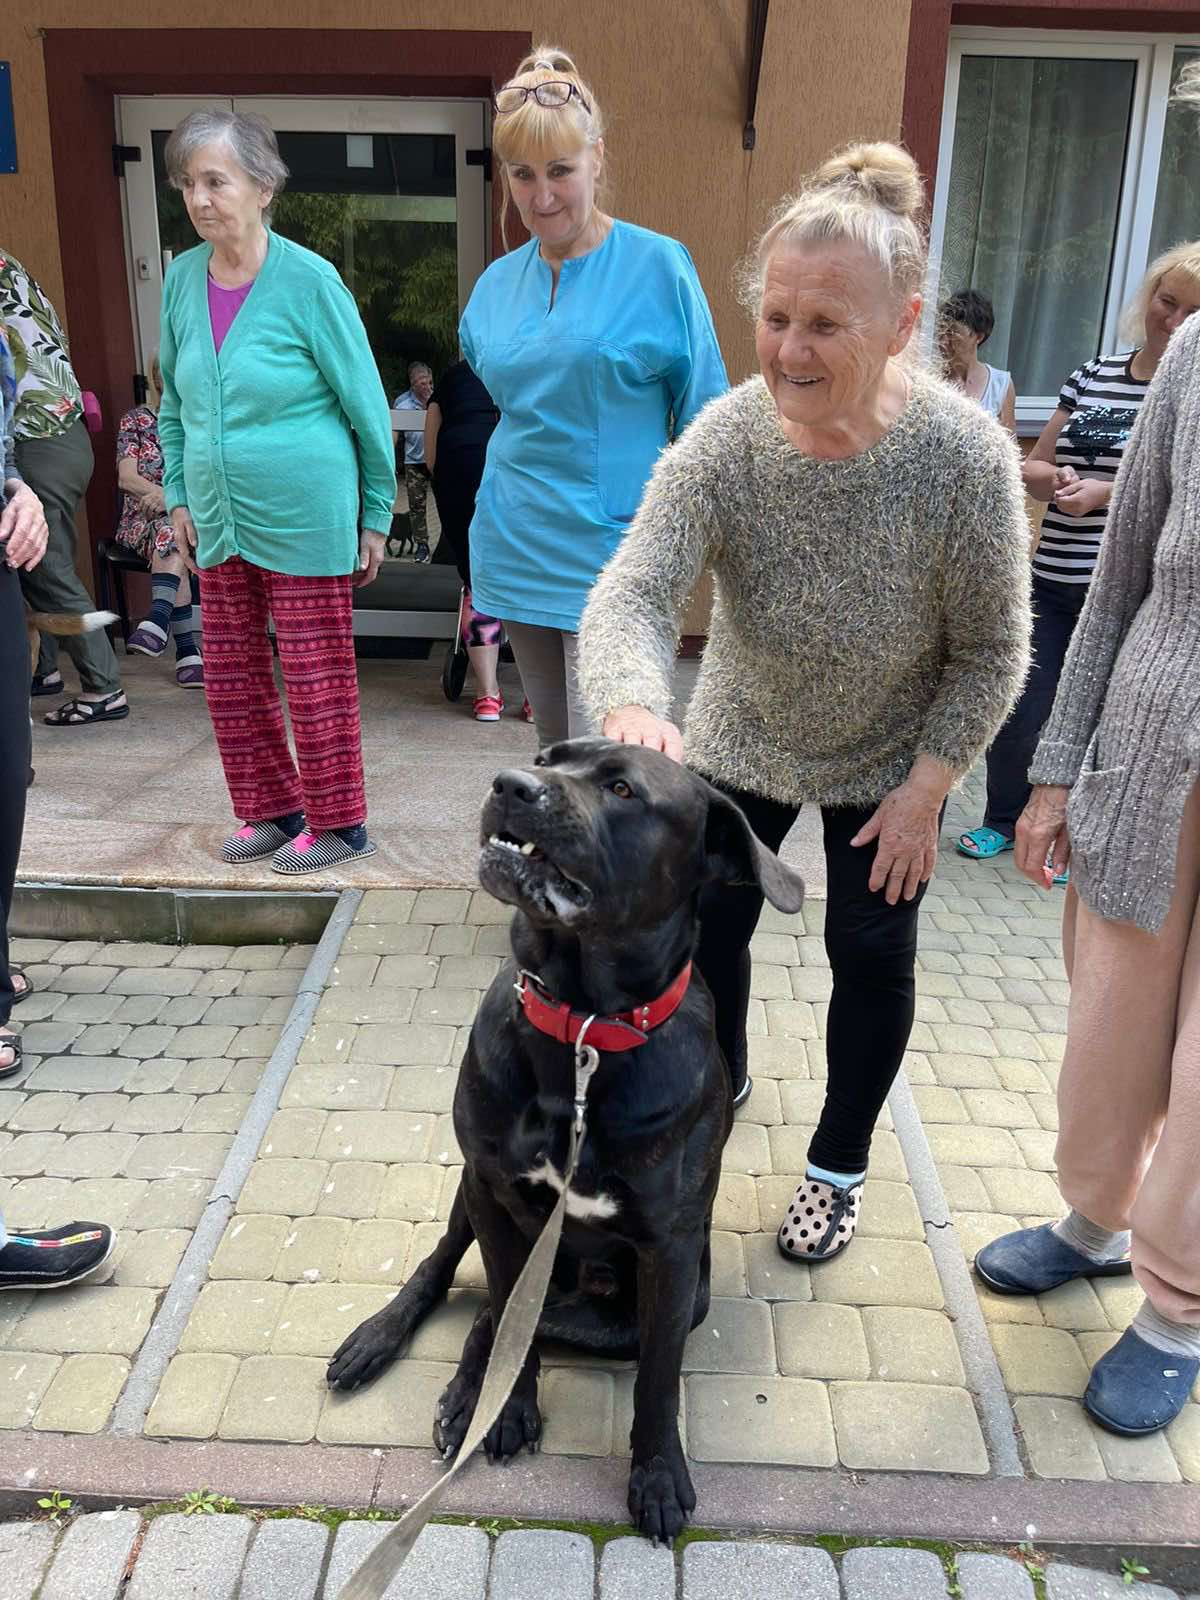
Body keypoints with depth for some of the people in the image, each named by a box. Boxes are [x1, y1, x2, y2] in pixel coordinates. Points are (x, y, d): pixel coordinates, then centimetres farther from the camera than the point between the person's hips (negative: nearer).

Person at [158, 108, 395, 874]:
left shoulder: (309, 281, -11)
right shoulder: (182, 278, 4)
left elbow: (367, 406, -6)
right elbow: (174, 403, 16)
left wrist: (376, 517, -4)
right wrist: (180, 497, 12)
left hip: (305, 517, -6)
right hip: (220, 521, 6)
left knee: (318, 678, 1)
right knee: (231, 676, 11)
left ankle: (339, 824, 15)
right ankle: (273, 811, 27)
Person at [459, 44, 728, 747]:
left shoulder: (658, 265, -6)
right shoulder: (498, 282, 10)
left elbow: (703, 420, -3)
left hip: (610, 551, -6)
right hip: (516, 549, 6)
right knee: (556, 748, 16)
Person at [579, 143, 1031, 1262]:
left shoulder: (964, 453, -25)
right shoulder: (725, 438, -22)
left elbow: (990, 649, -14)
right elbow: (633, 591, -33)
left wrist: (926, 787, -15)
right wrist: (632, 706, -54)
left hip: (888, 761, -1)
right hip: (742, 742, 2)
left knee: (871, 955, 7)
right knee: (708, 923, 12)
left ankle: (840, 1165, 31)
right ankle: (717, 1080, 44)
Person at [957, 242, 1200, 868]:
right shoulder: (1094, 375, 11)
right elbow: (1032, 467, 13)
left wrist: (1107, 492, -21)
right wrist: (1056, 477, -9)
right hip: (1052, 580, 4)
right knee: (1019, 706, 6)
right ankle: (1004, 818, 28)